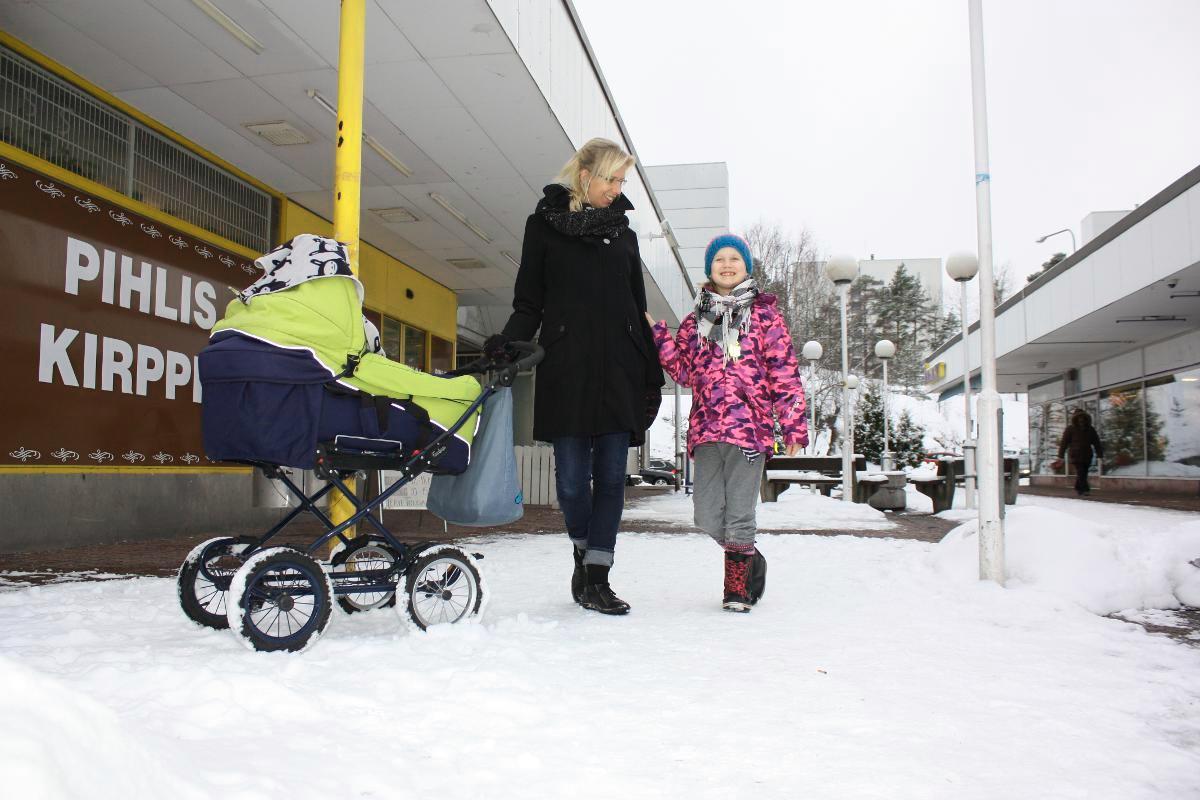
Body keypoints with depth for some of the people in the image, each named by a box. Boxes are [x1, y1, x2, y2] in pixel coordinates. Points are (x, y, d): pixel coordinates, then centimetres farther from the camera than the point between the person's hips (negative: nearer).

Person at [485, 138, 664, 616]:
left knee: (611, 475, 0)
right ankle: (584, 551, 24)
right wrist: (507, 342, -16)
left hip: (618, 373, 3)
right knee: (572, 477, -2)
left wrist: (652, 375, 13)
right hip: (565, 370, -3)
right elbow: (528, 303, 4)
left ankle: (596, 577, 6)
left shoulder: (623, 233, 17)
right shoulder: (544, 224, 7)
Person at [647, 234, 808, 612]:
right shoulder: (696, 320, 15)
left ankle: (737, 586, 17)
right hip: (707, 428, 4)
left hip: (749, 427, -4)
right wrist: (658, 335, 1)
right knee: (707, 515, 5)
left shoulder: (764, 315, 5)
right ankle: (750, 559, 31)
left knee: (739, 512, -2)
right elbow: (685, 372, 10)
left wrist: (793, 423, -4)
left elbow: (784, 372, 1)